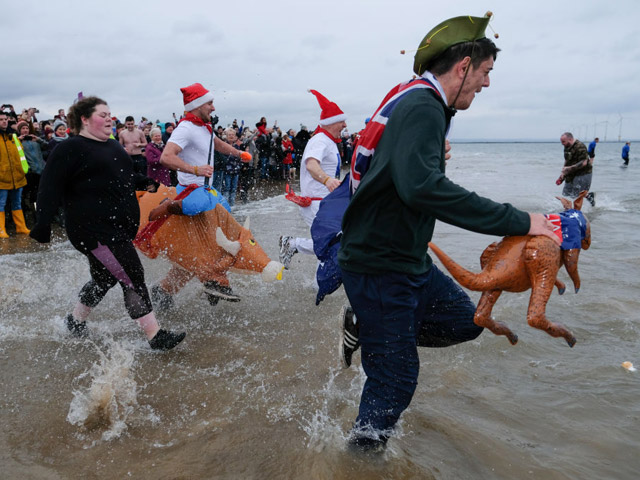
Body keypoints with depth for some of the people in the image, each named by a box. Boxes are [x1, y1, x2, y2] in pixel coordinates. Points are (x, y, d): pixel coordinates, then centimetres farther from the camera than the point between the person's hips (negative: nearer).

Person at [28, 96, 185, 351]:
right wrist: (43, 225, -18)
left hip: (121, 227, 9)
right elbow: (50, 188, -11)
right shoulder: (70, 149, -8)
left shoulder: (112, 145, 17)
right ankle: (156, 336, -5)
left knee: (104, 279, 20)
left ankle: (75, 321, 42)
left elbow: (127, 175, 32)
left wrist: (146, 183, 13)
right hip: (95, 230, -9)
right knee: (133, 278, -11)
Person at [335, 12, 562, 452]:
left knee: (463, 320, 17)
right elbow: (423, 187, -37)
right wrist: (517, 221, -34)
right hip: (379, 266, -10)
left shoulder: (421, 104, 12)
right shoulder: (423, 108, -21)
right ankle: (364, 447, 23)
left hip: (409, 259, 10)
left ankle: (371, 328, 24)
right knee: (396, 377, 1)